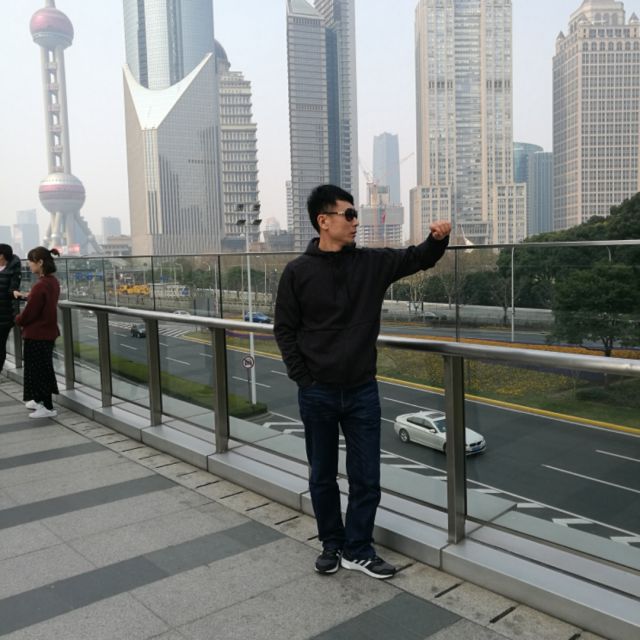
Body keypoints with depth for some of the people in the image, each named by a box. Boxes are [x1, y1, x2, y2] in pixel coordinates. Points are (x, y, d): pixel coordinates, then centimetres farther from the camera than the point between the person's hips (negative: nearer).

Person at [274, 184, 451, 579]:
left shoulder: (372, 263, 1)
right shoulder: (298, 272, -5)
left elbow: (418, 259, 0)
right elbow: (285, 330, -1)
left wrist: (438, 239, -21)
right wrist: (303, 377, -8)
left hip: (362, 390, 2)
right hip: (317, 393, -1)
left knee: (366, 477, 6)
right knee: (323, 476, 13)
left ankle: (358, 550, 23)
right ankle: (332, 544, 31)